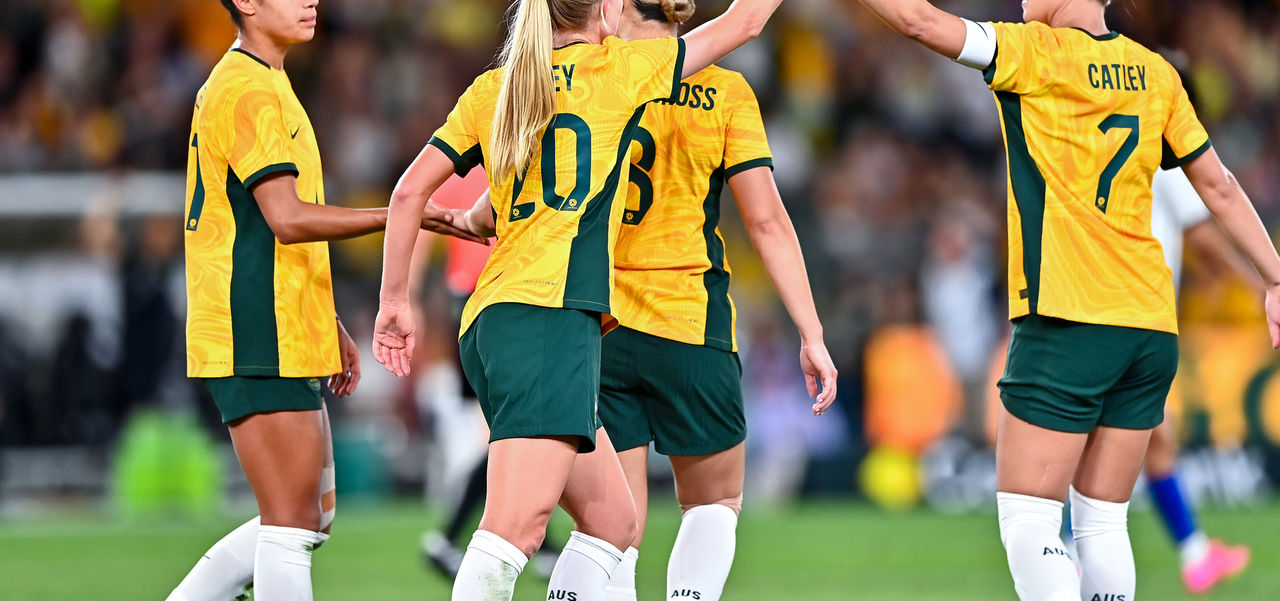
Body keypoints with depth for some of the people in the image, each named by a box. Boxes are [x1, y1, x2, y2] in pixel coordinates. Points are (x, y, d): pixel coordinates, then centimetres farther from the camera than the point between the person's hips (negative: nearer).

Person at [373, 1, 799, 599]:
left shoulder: (491, 91, 19)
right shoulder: (619, 67, 6)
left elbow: (409, 191, 14)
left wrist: (394, 298, 20)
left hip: (488, 322, 8)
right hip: (550, 317, -8)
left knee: (612, 520, 13)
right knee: (518, 527, -20)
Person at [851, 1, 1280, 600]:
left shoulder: (1037, 54, -5)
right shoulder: (1154, 73, 12)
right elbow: (1219, 186, 16)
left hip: (1067, 323, -7)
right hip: (1151, 324, 7)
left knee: (1026, 519, -6)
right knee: (1102, 521, 12)